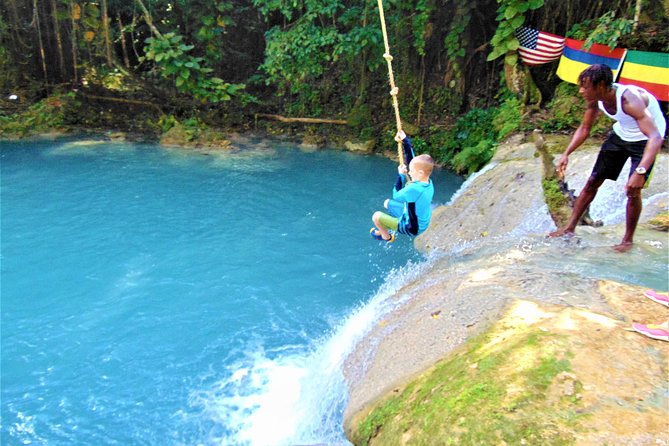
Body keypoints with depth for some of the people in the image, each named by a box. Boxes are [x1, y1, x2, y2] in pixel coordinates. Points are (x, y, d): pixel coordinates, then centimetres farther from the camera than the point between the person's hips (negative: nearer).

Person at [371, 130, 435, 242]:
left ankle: (386, 236, 21)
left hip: (411, 228, -8)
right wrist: (405, 141, -7)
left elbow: (396, 196, -18)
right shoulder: (428, 182, -13)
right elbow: (412, 160, -4)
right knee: (387, 203, 21)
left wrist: (401, 175, -12)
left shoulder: (414, 188, -37)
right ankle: (387, 228, 42)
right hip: (421, 223, 9)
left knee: (376, 216, -7)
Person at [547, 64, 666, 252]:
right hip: (620, 134, 6)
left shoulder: (630, 100, -38)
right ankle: (570, 228, 15)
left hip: (644, 139, -6)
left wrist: (640, 172, -59)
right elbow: (584, 129, 0)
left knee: (633, 191, -13)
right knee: (593, 182, 5)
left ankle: (628, 239, 7)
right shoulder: (595, 99, -18)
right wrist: (566, 154, -10)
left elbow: (655, 137, -47)